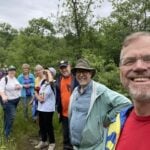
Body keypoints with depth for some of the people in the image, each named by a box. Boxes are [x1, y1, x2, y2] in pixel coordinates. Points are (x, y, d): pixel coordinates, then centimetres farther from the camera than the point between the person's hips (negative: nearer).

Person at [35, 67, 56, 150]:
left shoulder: (53, 84, -13)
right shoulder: (43, 83, 10)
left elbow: (50, 81, -39)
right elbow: (37, 93, 18)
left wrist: (48, 72, -23)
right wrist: (38, 97, -5)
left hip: (48, 109, -7)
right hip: (40, 108, 7)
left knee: (48, 126, 3)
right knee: (42, 125, 17)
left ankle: (52, 143, 21)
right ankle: (43, 141, 35)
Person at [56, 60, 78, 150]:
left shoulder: (76, 78, -12)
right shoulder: (59, 80, 7)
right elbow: (58, 96, 13)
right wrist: (59, 110, 14)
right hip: (64, 113, 6)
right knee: (66, 135, 18)